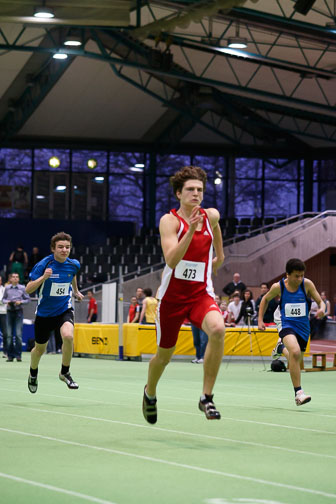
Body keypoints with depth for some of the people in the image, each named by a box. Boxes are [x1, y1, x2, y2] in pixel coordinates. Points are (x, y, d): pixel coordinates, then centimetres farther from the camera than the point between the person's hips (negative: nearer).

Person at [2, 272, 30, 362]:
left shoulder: (22, 288, 2)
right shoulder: (7, 288, 8)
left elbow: (28, 299, 5)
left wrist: (20, 302, -11)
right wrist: (6, 302, -5)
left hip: (19, 311, -2)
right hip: (9, 311, 2)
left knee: (18, 334, -8)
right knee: (9, 334, 1)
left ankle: (18, 355, -4)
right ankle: (10, 355, 6)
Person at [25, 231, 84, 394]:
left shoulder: (73, 264, -6)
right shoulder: (43, 265, -18)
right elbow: (28, 289, -19)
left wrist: (76, 291, 32)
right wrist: (43, 277, -34)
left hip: (64, 310, 1)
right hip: (44, 312, -1)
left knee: (68, 336, -29)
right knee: (40, 349, 14)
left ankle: (65, 373, -8)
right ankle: (33, 374, 46)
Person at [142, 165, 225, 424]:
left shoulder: (211, 216, 2)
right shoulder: (170, 220, -12)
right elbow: (171, 260, -27)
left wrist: (219, 254, 36)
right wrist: (190, 230, -35)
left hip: (201, 293, 2)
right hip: (172, 296, -2)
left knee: (218, 329, -31)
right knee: (164, 355, 12)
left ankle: (207, 397, -21)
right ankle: (150, 392, 47)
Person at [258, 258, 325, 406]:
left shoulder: (307, 284, -10)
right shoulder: (278, 287, -10)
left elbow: (320, 301, -2)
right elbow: (265, 299, 10)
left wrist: (321, 309, -26)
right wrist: (260, 320, 5)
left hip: (303, 326, 3)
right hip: (286, 324, -3)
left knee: (296, 359, 18)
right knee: (295, 352, -31)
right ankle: (298, 393, -30)